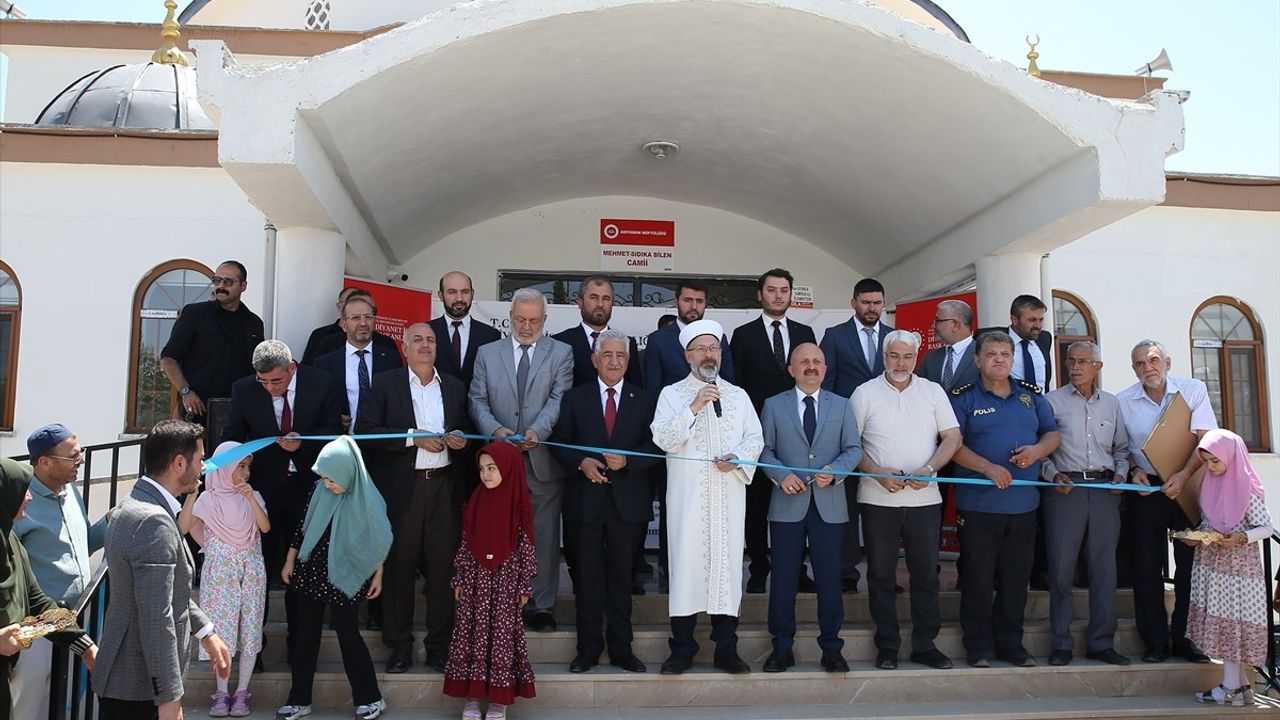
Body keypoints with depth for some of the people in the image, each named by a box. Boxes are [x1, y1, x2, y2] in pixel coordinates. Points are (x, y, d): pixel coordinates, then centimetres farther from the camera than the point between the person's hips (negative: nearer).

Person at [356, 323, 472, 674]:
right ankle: (400, 645, 15)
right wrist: (414, 437, -13)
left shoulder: (455, 387, 14)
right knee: (399, 566, 3)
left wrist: (462, 438, -1)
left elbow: (466, 428, 23)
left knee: (442, 566, 2)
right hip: (402, 489, -2)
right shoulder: (386, 383, 4)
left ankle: (439, 645, 14)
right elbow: (366, 430, -6)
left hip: (443, 487, 3)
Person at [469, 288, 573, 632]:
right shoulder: (487, 353, 11)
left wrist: (537, 431, -23)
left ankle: (541, 606, 14)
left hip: (544, 462, -1)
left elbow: (559, 399, -6)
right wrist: (496, 429, -15)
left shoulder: (561, 354, 6)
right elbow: (478, 401, 4)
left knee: (544, 537, 4)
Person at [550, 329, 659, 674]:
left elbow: (655, 447, 1)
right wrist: (581, 462, -13)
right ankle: (588, 649, 16)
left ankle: (621, 649, 19)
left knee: (622, 576, 9)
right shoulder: (574, 398, 7)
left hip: (628, 501, 0)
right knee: (588, 577, 6)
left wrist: (627, 460, -15)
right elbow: (560, 443, 5)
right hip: (586, 500, 0)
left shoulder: (645, 400, 6)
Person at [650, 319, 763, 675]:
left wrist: (737, 458, -8)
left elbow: (755, 439, 11)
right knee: (686, 561, -3)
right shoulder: (672, 394, 8)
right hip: (688, 495, -2)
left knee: (728, 560, 1)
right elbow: (663, 439, -5)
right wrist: (693, 408, -14)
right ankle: (682, 649, 7)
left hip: (729, 492, 2)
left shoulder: (738, 395, 17)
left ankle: (726, 649, 10)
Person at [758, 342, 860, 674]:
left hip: (829, 504, 1)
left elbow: (853, 448, 5)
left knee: (829, 578, 5)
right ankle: (782, 646, 16)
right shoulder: (773, 405, 6)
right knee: (783, 578, 4)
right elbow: (765, 450, 4)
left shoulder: (841, 405, 9)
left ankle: (831, 647, 17)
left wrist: (835, 471, -13)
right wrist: (781, 475, -13)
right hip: (788, 504, -1)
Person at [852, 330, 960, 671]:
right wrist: (878, 474, -13)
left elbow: (952, 437, 4)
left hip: (924, 498, 2)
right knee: (881, 575, 5)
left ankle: (925, 645, 16)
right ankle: (887, 646, 15)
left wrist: (929, 469, -12)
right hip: (878, 499, -1)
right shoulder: (865, 393, 2)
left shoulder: (933, 391, 8)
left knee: (926, 574, 6)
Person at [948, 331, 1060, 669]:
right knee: (978, 577, 2)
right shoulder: (963, 397, -1)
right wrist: (988, 468, -19)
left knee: (1016, 578, 9)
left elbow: (1053, 434, 15)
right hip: (978, 505, -4)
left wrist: (1038, 450, -7)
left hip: (1024, 504, 4)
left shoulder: (1031, 395, 13)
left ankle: (1011, 644, 22)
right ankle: (978, 646, 13)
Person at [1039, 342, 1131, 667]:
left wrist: (1120, 474, 3)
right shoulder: (1052, 401, 3)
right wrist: (1053, 475, -12)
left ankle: (1101, 642, 15)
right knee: (1061, 567, -1)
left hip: (1105, 490, 3)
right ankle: (1061, 643, 8)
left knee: (1104, 567, 5)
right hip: (1065, 489, -3)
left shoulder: (1111, 403, 14)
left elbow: (1121, 448, 20)